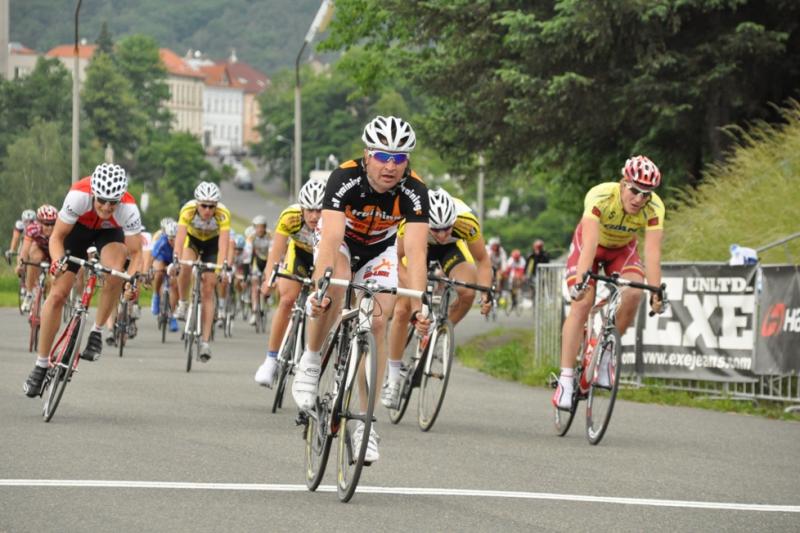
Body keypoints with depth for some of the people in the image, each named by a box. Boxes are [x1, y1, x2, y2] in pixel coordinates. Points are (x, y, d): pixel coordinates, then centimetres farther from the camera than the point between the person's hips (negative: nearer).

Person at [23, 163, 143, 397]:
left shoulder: (129, 209, -36)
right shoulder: (79, 196, -38)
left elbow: (135, 252, -27)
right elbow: (57, 237, -27)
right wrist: (57, 260, -46)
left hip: (109, 232, 0)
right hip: (78, 228, 0)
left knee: (115, 274, -33)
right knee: (57, 294, -7)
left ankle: (96, 332, -11)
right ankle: (41, 365, 4)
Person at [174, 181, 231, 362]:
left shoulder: (223, 215, -35)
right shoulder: (188, 210, -34)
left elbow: (223, 245, -41)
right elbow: (180, 238, -41)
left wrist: (220, 266, -56)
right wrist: (176, 260, -57)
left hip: (212, 243, 0)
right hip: (192, 239, 0)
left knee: (207, 292, -7)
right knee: (186, 267, -33)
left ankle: (205, 342, -5)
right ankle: (183, 304, -7)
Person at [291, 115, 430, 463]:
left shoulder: (413, 191, -30)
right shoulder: (345, 179, -35)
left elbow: (416, 251, -38)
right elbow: (331, 238, -45)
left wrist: (418, 306, -51)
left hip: (379, 249, 2)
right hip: (340, 241, -2)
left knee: (377, 322, -13)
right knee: (335, 282, -34)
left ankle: (366, 424, -5)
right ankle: (310, 362, -11)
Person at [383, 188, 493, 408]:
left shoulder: (467, 222, -38)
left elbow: (483, 260, -20)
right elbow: (397, 259, -21)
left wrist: (486, 293, -35)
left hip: (452, 247, 1)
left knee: (467, 292, -27)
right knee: (402, 309, -10)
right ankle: (393, 376, 7)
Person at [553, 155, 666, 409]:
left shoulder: (654, 208, -29)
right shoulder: (600, 197, -37)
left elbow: (653, 252, -34)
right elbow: (590, 243, -46)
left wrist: (656, 292, -44)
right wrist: (581, 280, -58)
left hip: (622, 249, 3)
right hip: (589, 244, -3)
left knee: (633, 294, -23)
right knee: (582, 303, -18)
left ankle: (605, 353, -2)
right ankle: (566, 379, -17)